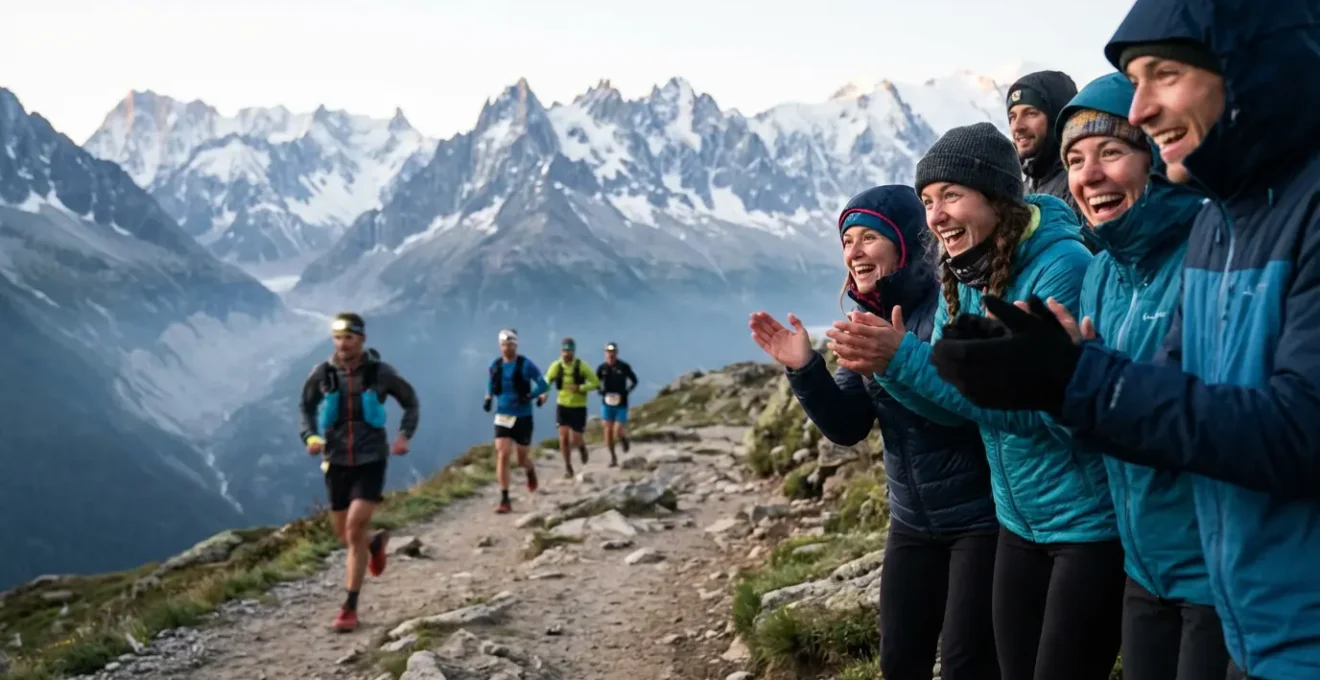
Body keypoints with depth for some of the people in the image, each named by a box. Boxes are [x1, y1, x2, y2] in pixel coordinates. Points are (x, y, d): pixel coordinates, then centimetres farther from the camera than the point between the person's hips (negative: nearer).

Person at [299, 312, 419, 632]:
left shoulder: (380, 372, -8)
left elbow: (410, 401, 8)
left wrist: (405, 434, -7)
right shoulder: (322, 373, -4)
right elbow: (306, 406, 13)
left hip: (370, 461, -3)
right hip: (336, 462, 3)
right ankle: (375, 543, 48)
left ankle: (351, 608, -7)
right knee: (345, 535, 10)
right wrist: (310, 437, -5)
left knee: (354, 528, -17)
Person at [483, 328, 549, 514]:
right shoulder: (495, 365, 1)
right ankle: (505, 501, -8)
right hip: (502, 417, 2)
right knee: (502, 455, -12)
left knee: (522, 460, 8)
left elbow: (543, 385, -11)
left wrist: (530, 396, -28)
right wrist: (488, 399, 2)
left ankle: (531, 471, 47)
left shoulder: (526, 365, -10)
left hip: (523, 417, -2)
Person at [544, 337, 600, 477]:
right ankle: (568, 467, 5)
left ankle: (582, 446, 38)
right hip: (562, 406, 2)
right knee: (563, 436, -11)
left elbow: (595, 383, -9)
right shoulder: (556, 366, -7)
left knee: (575, 440, -1)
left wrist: (579, 388, -23)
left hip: (578, 407, -1)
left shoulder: (582, 366, -13)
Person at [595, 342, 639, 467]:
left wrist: (626, 392, -8)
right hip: (607, 404, 2)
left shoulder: (624, 367, -7)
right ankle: (613, 457, 13)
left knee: (618, 433, -8)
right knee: (608, 431, -1)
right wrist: (601, 391, -8)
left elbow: (634, 381, 5)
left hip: (621, 405, -2)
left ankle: (624, 438, 29)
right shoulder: (601, 368, -2)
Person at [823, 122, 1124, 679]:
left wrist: (905, 357, -30)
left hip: (1090, 522, -7)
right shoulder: (962, 277, 2)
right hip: (1020, 521, 7)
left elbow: (1035, 406, -26)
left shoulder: (1062, 266, -21)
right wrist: (885, 366, -16)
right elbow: (951, 400, 4)